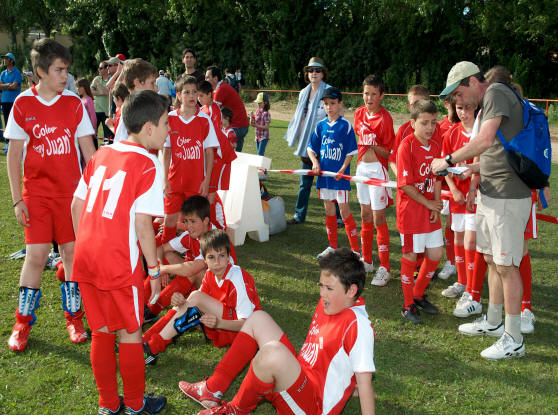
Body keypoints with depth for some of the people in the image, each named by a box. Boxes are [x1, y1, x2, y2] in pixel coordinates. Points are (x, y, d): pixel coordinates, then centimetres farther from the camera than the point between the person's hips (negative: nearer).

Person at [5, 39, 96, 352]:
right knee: (36, 254, -2)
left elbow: (88, 149, 5)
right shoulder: (23, 105, -2)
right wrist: (17, 199, -3)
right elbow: (14, 154, 1)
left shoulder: (74, 103, 1)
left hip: (71, 190, 1)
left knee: (73, 252, 4)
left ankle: (74, 317, 20)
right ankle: (23, 322, 14)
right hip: (36, 192, -1)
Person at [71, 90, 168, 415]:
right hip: (120, 263, -6)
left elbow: (77, 205, 11)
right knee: (130, 334, 11)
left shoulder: (101, 155, 10)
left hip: (86, 257, 6)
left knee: (102, 333, 18)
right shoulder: (147, 164, -10)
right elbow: (142, 222, -15)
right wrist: (155, 271, -7)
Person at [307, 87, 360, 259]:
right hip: (324, 173, 5)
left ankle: (355, 249, 3)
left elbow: (351, 151, -7)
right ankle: (333, 246, 26)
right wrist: (315, 162, -4)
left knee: (344, 210, -5)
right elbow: (311, 148, 14)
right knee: (328, 209, 13)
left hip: (340, 176, -5)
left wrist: (342, 169, -16)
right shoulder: (321, 125, 7)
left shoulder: (346, 126, -7)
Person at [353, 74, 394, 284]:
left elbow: (389, 152, -12)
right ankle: (366, 261, 26)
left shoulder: (385, 118, -14)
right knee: (365, 215, 14)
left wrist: (373, 146, -25)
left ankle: (384, 268, 1)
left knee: (378, 218, -6)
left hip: (378, 169, -7)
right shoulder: (359, 113, 6)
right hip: (362, 167, 7)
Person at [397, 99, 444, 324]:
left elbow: (437, 178, 11)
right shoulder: (406, 146, -15)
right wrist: (428, 204, -12)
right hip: (410, 208, -7)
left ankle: (418, 294, 30)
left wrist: (437, 203, -3)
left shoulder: (436, 146, 6)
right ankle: (408, 306, 16)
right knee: (411, 256, 2)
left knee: (436, 253, 10)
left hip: (430, 209, 7)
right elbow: (405, 185, -17)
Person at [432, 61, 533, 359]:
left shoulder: (496, 93, -13)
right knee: (491, 259, 18)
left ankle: (513, 339, 5)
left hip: (507, 196, -10)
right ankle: (493, 322, 34)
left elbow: (486, 140, -26)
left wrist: (449, 160, -18)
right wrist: (471, 170, 12)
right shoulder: (487, 104, 18)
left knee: (506, 265, -4)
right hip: (490, 193, 10)